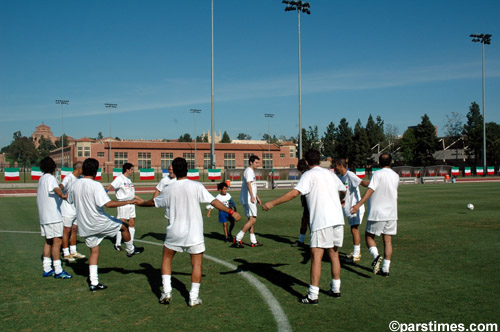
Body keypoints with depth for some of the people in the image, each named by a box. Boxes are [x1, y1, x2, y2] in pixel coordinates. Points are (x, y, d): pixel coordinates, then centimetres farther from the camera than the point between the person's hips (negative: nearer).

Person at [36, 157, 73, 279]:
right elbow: (56, 189, -32)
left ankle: (47, 269, 18)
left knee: (48, 241, 14)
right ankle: (58, 271, -6)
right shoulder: (50, 178, -12)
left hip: (44, 216, 10)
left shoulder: (41, 179, 16)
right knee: (57, 241, -7)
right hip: (53, 216, -10)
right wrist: (63, 196, -43)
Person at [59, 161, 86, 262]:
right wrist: (63, 194, -58)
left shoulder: (79, 178, 8)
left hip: (76, 209, 8)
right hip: (67, 209, -8)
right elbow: (62, 185, -39)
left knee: (74, 230, 14)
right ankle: (66, 254, 9)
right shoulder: (69, 177, -18)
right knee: (67, 231, 0)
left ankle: (73, 252, 25)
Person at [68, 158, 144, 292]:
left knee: (94, 251, 14)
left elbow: (70, 201, 18)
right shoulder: (95, 185, -21)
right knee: (124, 226, 17)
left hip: (84, 225, 7)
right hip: (99, 223, -6)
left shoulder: (75, 185, 1)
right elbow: (108, 204, -29)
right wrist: (128, 202, -22)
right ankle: (130, 250, 36)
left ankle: (93, 282, 13)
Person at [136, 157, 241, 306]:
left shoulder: (169, 189, 0)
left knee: (166, 259, 21)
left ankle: (166, 291, 14)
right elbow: (214, 201, -10)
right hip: (194, 234, -2)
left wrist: (140, 203, 36)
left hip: (174, 232, 2)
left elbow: (153, 202, 16)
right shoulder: (196, 186, -8)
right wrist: (231, 212, -2)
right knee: (197, 264, 8)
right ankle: (194, 297, 7)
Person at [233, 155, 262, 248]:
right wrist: (252, 196, -39)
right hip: (248, 199, -10)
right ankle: (238, 239, -13)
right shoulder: (248, 171, -12)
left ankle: (253, 241, 17)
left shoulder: (252, 171, 21)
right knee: (252, 220, -12)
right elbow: (248, 184, -27)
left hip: (251, 200, 10)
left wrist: (257, 197, 33)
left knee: (252, 220, 12)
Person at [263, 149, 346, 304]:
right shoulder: (330, 173, 18)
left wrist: (272, 203, -14)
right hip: (337, 219, 7)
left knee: (316, 256, -5)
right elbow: (343, 191, 34)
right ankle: (336, 289, 26)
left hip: (322, 221, -7)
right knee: (333, 254, 17)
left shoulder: (309, 175, -3)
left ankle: (313, 295, -6)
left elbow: (294, 192, -16)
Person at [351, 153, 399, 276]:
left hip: (377, 213, -4)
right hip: (391, 213, 5)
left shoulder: (377, 174, -10)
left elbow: (370, 190, -22)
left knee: (369, 236, 10)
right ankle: (386, 268, 7)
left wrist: (359, 204, -27)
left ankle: (376, 255, -15)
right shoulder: (396, 176, 7)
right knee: (388, 240, 8)